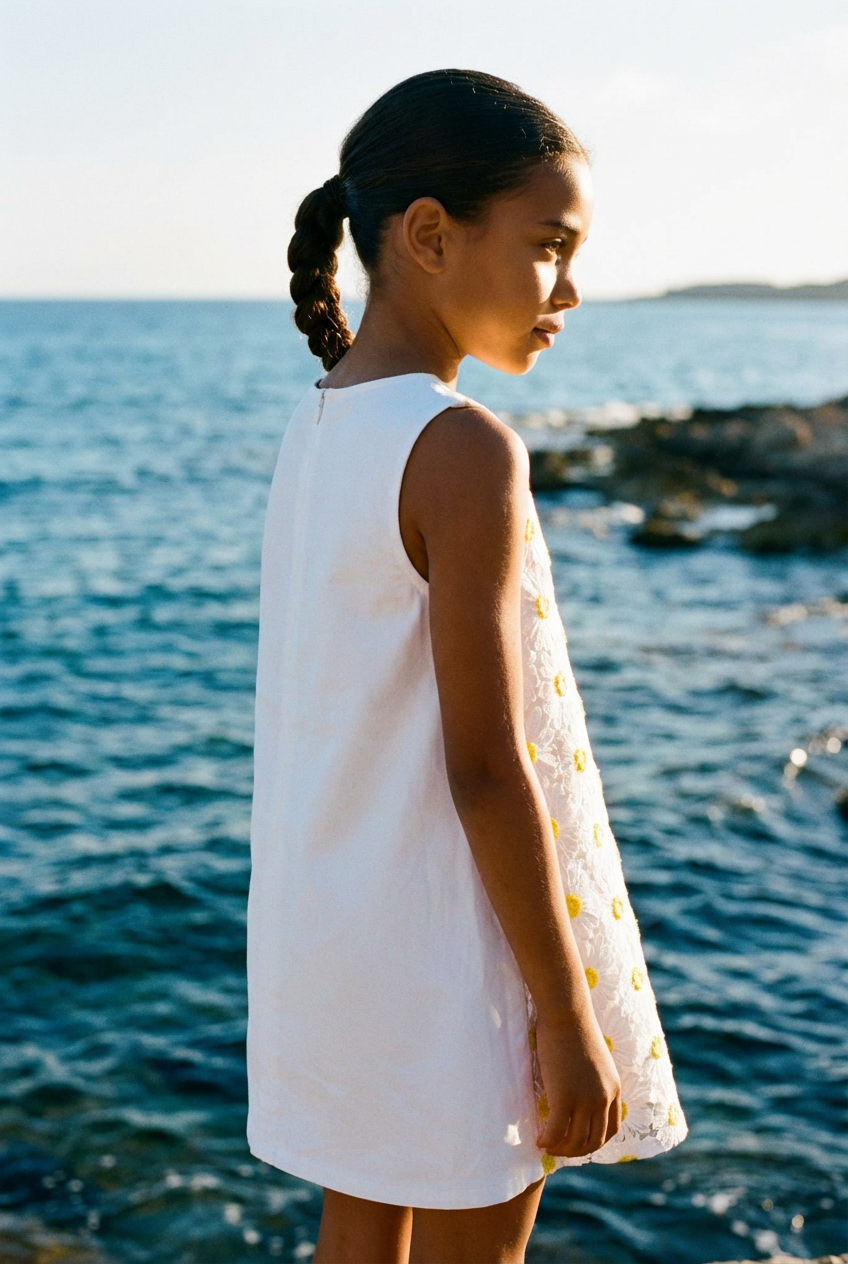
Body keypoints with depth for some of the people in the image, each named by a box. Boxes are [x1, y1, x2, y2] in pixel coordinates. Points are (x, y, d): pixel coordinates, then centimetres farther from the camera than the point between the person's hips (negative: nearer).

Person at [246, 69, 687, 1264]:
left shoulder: (314, 427, 3)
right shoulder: (465, 450, -22)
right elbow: (486, 769, -22)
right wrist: (569, 1017, -14)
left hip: (327, 928, 8)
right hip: (448, 953, -8)